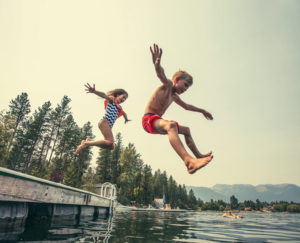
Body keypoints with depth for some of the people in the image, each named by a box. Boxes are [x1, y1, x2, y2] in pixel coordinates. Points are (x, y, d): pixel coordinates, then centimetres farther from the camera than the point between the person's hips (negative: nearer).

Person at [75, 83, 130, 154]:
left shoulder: (119, 108, 30)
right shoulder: (112, 99, 8)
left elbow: (123, 113, 54)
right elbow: (104, 95, -14)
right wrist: (94, 91, -31)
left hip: (108, 126, 9)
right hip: (104, 122, -9)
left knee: (111, 147, 1)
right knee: (110, 142, -25)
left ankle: (89, 141, 8)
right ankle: (86, 143, -17)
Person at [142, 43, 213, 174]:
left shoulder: (174, 96, 22)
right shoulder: (168, 84, -4)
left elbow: (186, 106, 39)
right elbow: (161, 75, -29)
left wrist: (202, 110, 45)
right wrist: (157, 63, -50)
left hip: (157, 121, 11)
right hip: (149, 119, -11)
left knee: (186, 130, 22)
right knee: (171, 125, -41)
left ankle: (198, 156, 30)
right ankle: (188, 160, -59)